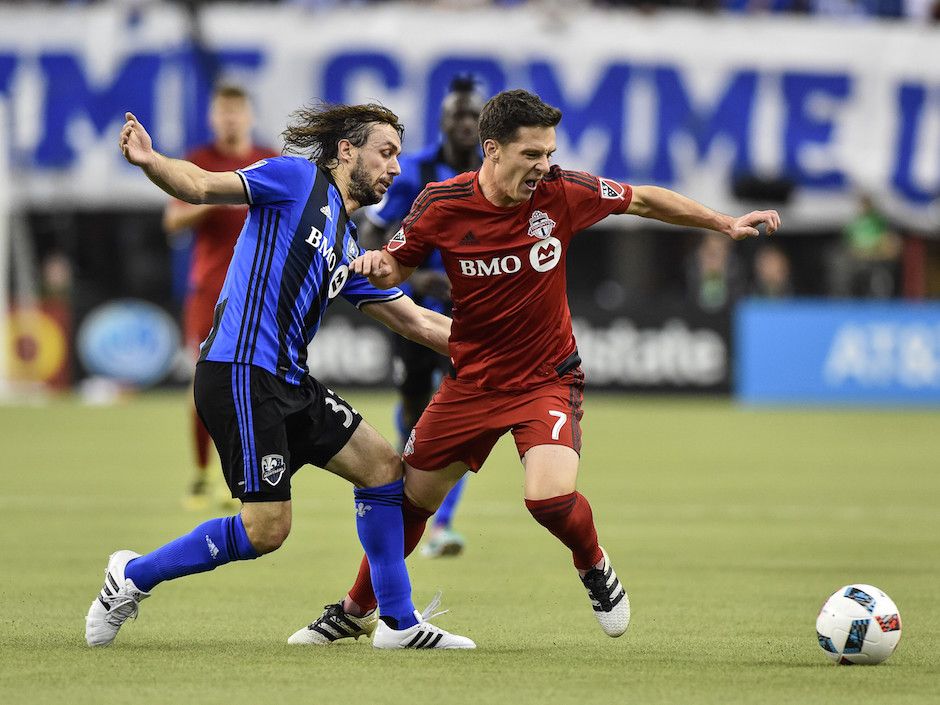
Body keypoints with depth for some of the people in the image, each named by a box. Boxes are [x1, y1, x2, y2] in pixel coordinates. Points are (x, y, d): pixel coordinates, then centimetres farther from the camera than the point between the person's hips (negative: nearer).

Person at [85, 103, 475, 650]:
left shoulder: (350, 249, 21)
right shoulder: (298, 179, -1)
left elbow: (417, 322, 25)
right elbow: (203, 186, -9)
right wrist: (152, 163, -29)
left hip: (288, 380, 9)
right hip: (240, 373, -9)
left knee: (382, 466, 9)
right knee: (266, 529, -11)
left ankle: (398, 622, 17)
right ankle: (133, 576, 7)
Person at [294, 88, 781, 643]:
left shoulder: (561, 192, -16)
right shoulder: (442, 204, -15)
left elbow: (645, 201, 1)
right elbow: (398, 268, 1)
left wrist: (724, 223, 4)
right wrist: (377, 266, -23)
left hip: (548, 379, -2)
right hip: (472, 382, 2)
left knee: (552, 498, -25)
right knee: (411, 497, 10)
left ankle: (596, 569, 9)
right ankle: (356, 609, 34)